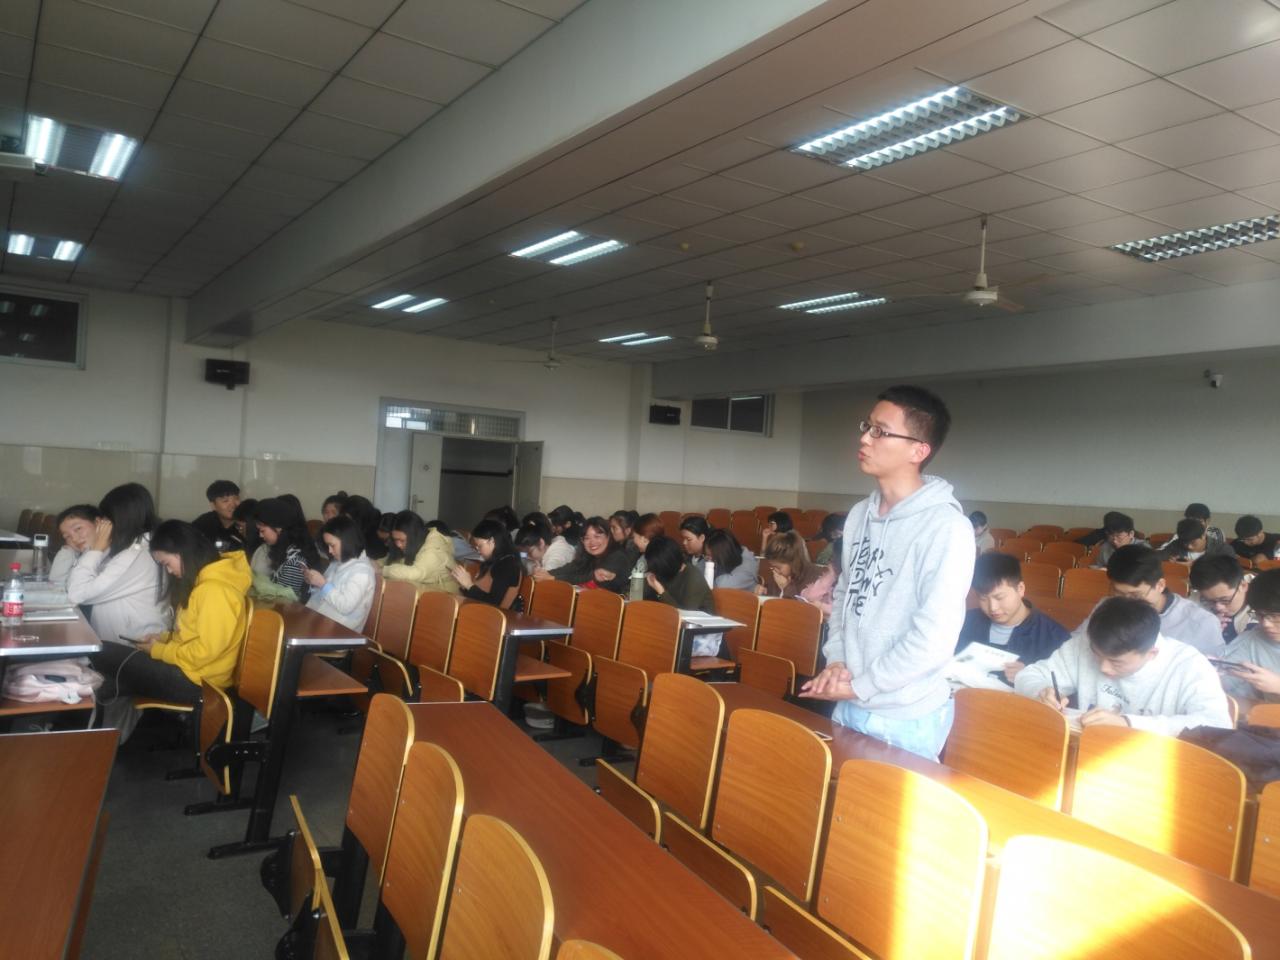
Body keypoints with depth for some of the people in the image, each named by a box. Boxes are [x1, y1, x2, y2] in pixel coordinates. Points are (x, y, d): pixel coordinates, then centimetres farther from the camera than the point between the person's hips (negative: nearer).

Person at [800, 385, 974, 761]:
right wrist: (836, 660, -1)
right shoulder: (860, 515, 5)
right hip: (849, 708, 7)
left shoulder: (946, 527, -18)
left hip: (905, 721, -6)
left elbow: (933, 638, -21)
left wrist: (859, 686, -14)